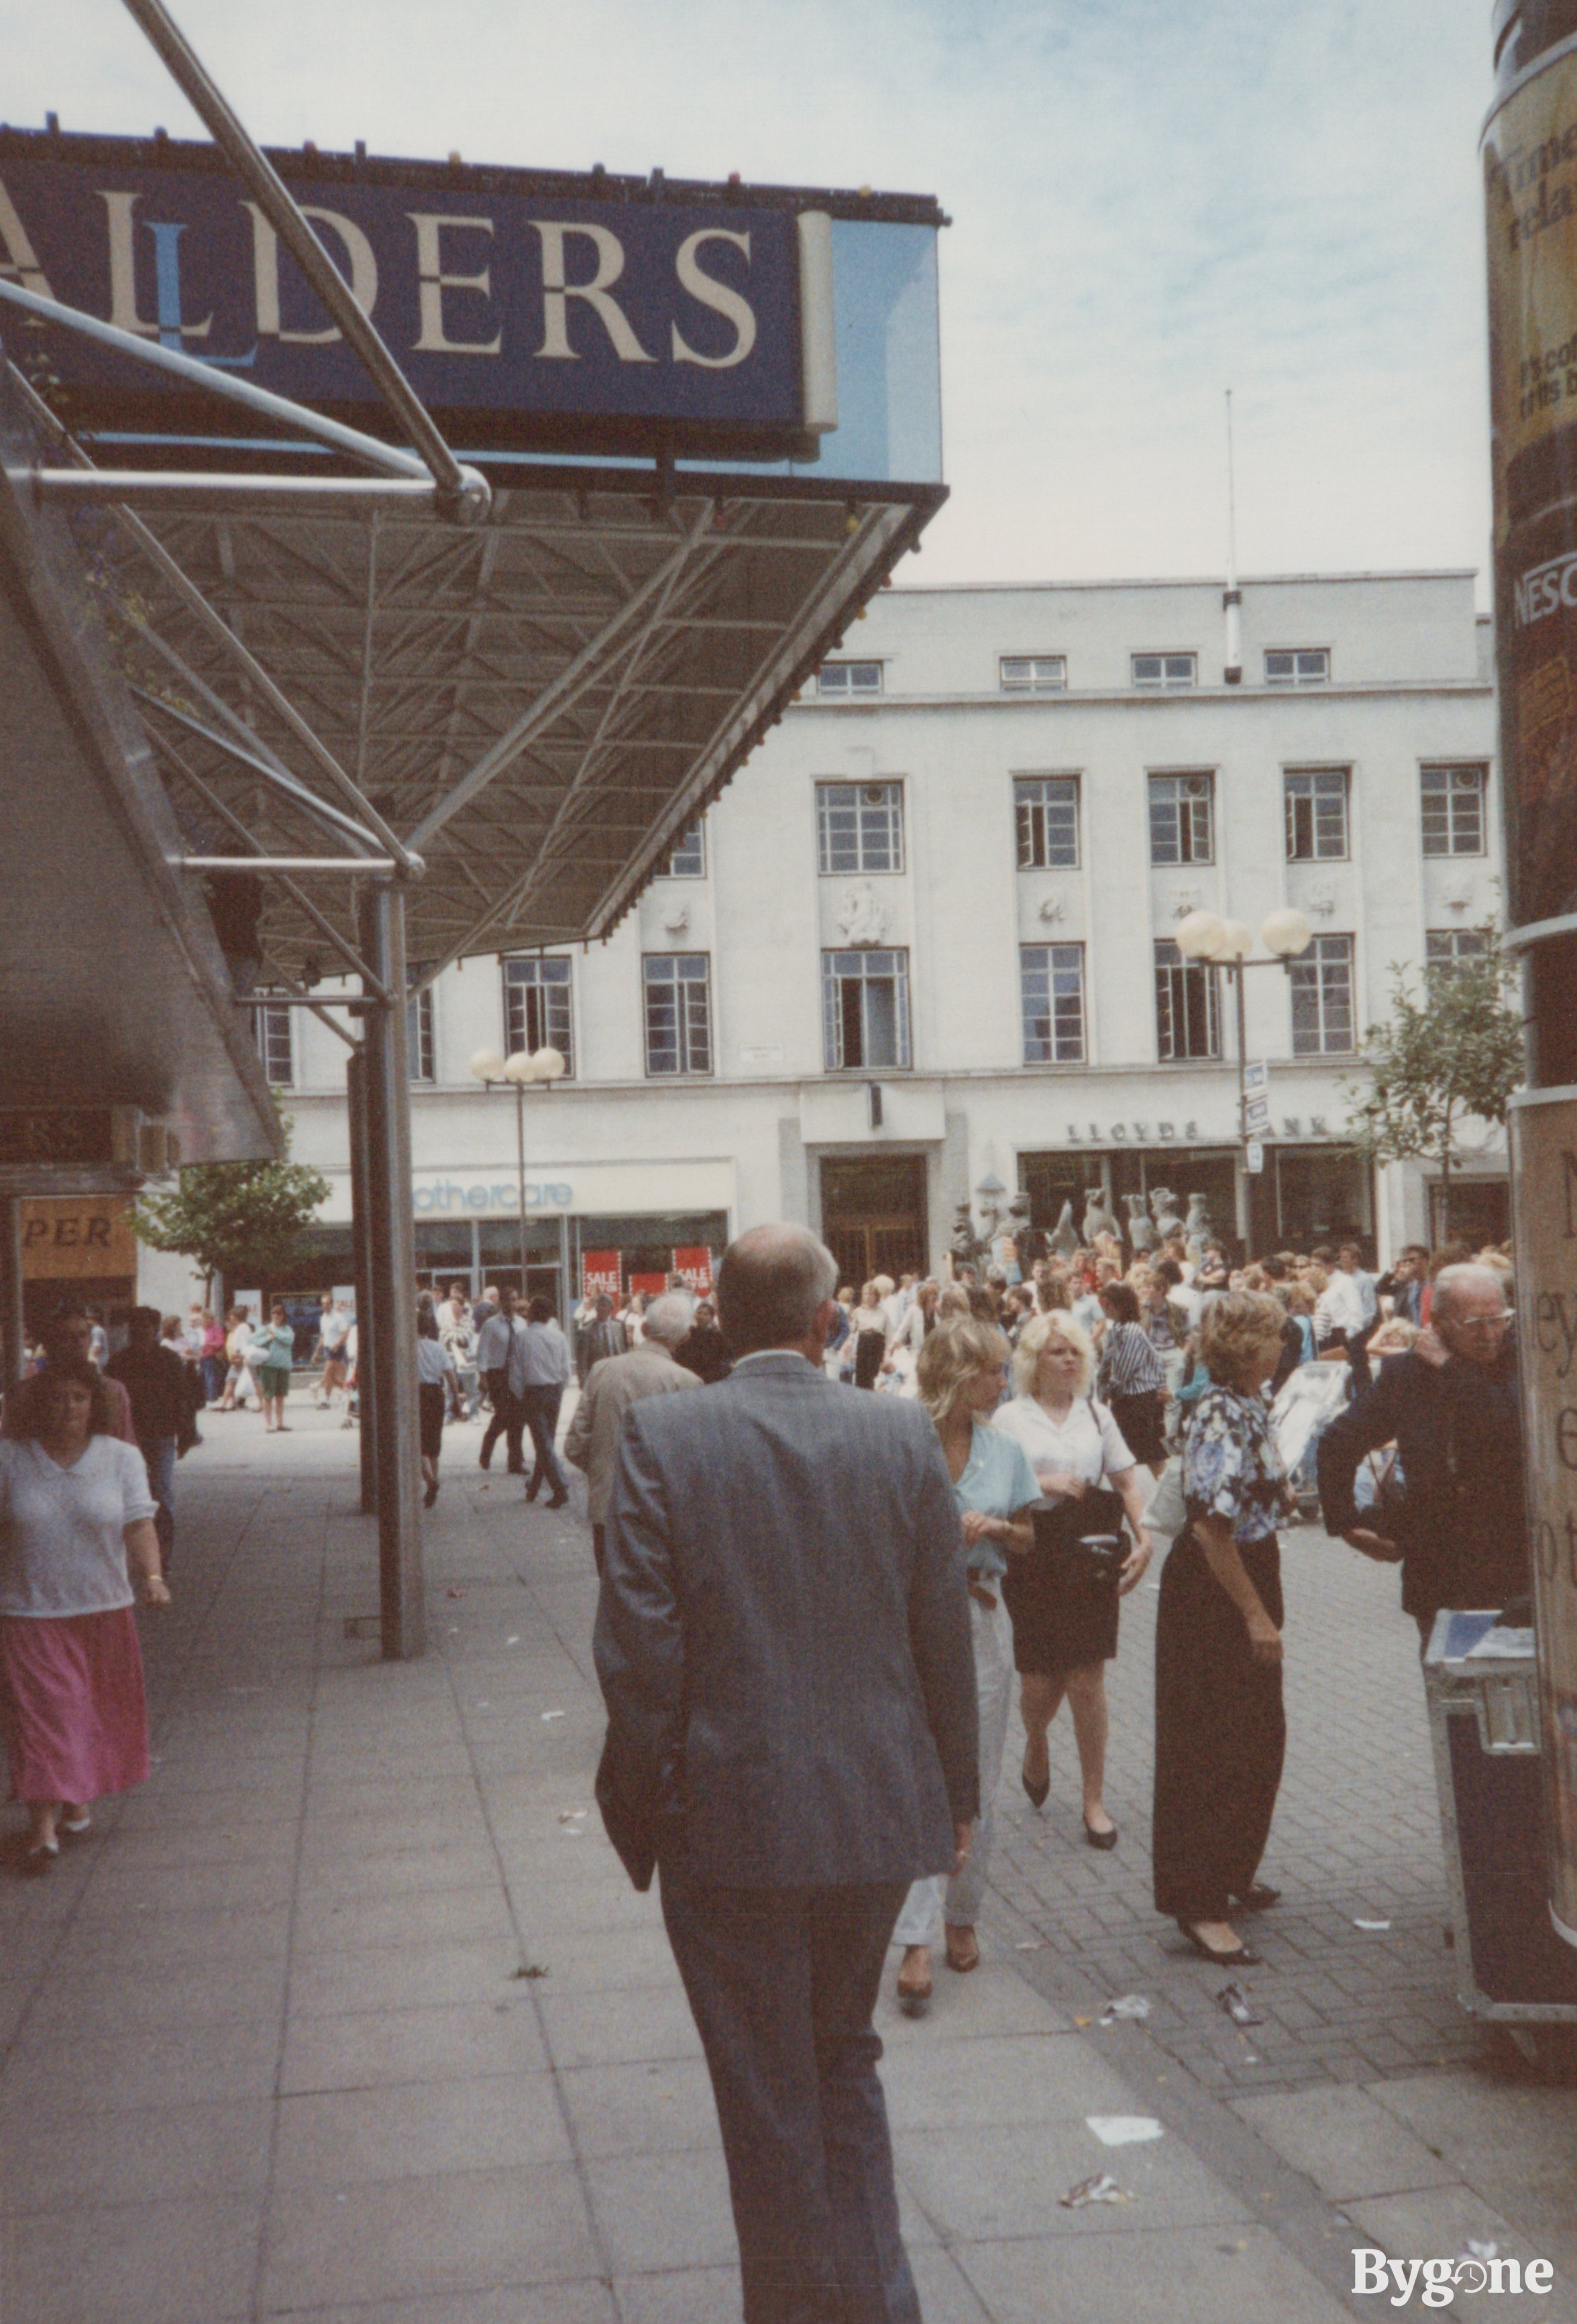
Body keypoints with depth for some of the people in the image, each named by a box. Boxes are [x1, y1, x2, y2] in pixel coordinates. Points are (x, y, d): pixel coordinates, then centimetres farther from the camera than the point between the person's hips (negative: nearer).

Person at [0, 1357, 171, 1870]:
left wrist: (153, 1575, -20)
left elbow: (139, 1525, -5)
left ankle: (77, 1804, 30)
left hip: (104, 1610, 2)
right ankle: (43, 1827, -5)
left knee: (94, 1711, 11)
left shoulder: (121, 1458, 1)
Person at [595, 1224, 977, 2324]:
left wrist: (643, 1800, -1)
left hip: (728, 1819, -3)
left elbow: (639, 1642, -14)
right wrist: (956, 1793, 11)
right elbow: (945, 1634, -1)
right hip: (876, 1810, 3)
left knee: (768, 2092, 14)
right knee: (843, 2058, 24)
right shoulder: (903, 1432, -6)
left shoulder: (662, 1435, -12)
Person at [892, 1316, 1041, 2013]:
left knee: (977, 1784, 10)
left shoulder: (1004, 1448, 7)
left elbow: (1026, 1539, 13)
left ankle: (961, 1917, 27)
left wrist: (999, 1529, -7)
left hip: (980, 1618, 4)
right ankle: (916, 1943, -7)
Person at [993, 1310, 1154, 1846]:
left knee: (1087, 1683, 0)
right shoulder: (1010, 1418, 2)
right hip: (1031, 1560, -2)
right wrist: (1041, 1485, -16)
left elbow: (1127, 1482, 9)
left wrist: (1145, 1538, -5)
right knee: (1040, 1682, 0)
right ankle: (1036, 1744, 36)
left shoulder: (1097, 1416, 11)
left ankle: (1095, 1801, 12)